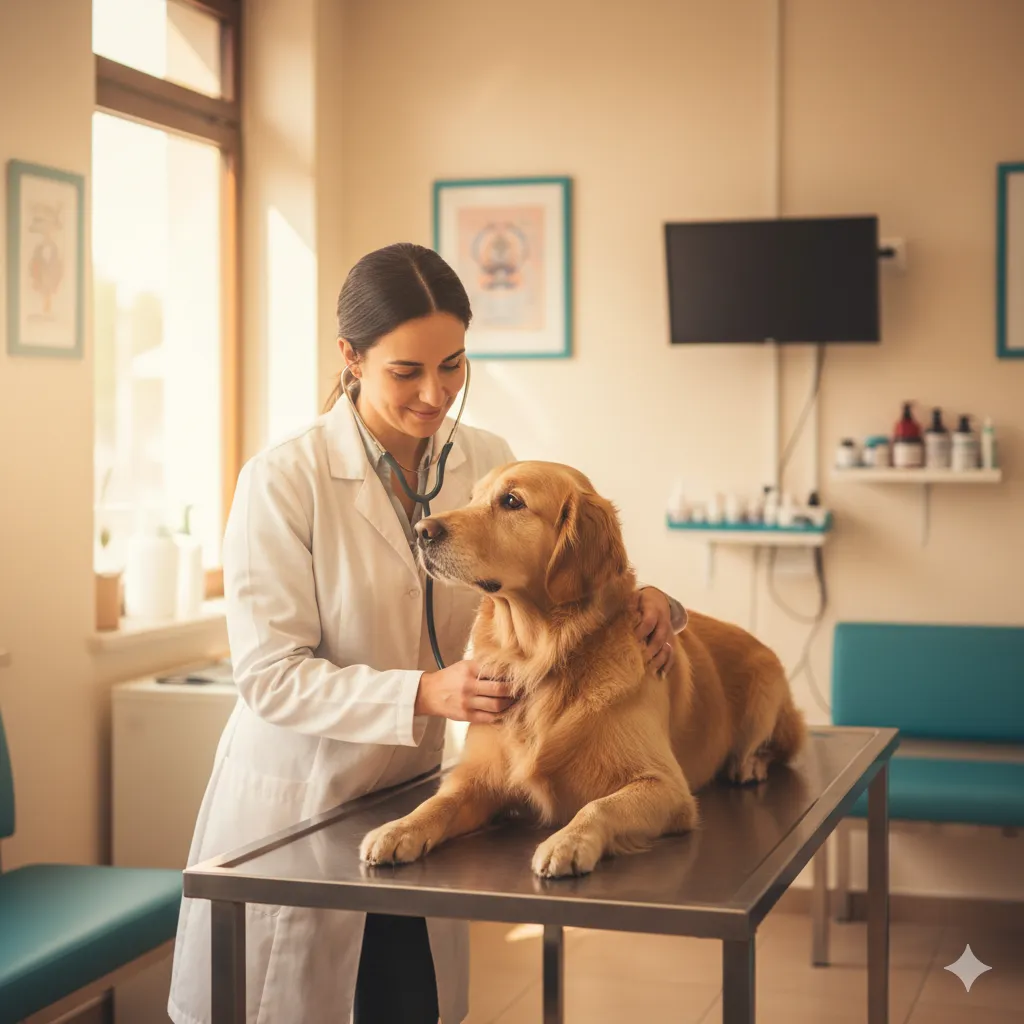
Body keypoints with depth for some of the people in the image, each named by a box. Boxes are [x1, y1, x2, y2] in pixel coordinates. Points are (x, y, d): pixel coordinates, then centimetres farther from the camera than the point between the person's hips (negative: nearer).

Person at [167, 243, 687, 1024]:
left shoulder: (486, 462, -2)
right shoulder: (283, 481, -16)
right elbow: (270, 677, -19)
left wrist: (637, 601, -17)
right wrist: (423, 694, -31)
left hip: (411, 798, 4)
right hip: (295, 805, -4)